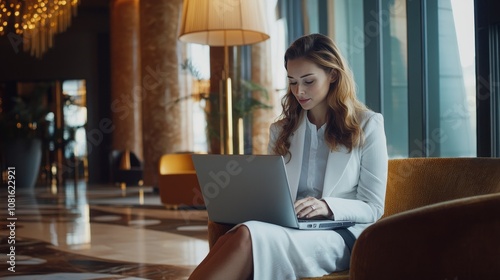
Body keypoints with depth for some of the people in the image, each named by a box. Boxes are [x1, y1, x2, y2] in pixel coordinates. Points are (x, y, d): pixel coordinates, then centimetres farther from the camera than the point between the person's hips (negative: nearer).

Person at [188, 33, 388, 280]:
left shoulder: (368, 126, 5)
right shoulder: (281, 131, 18)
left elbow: (372, 208, 2)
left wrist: (328, 206, -17)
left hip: (340, 236, -4)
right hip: (287, 230, 4)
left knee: (247, 237, -36)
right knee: (232, 240, -35)